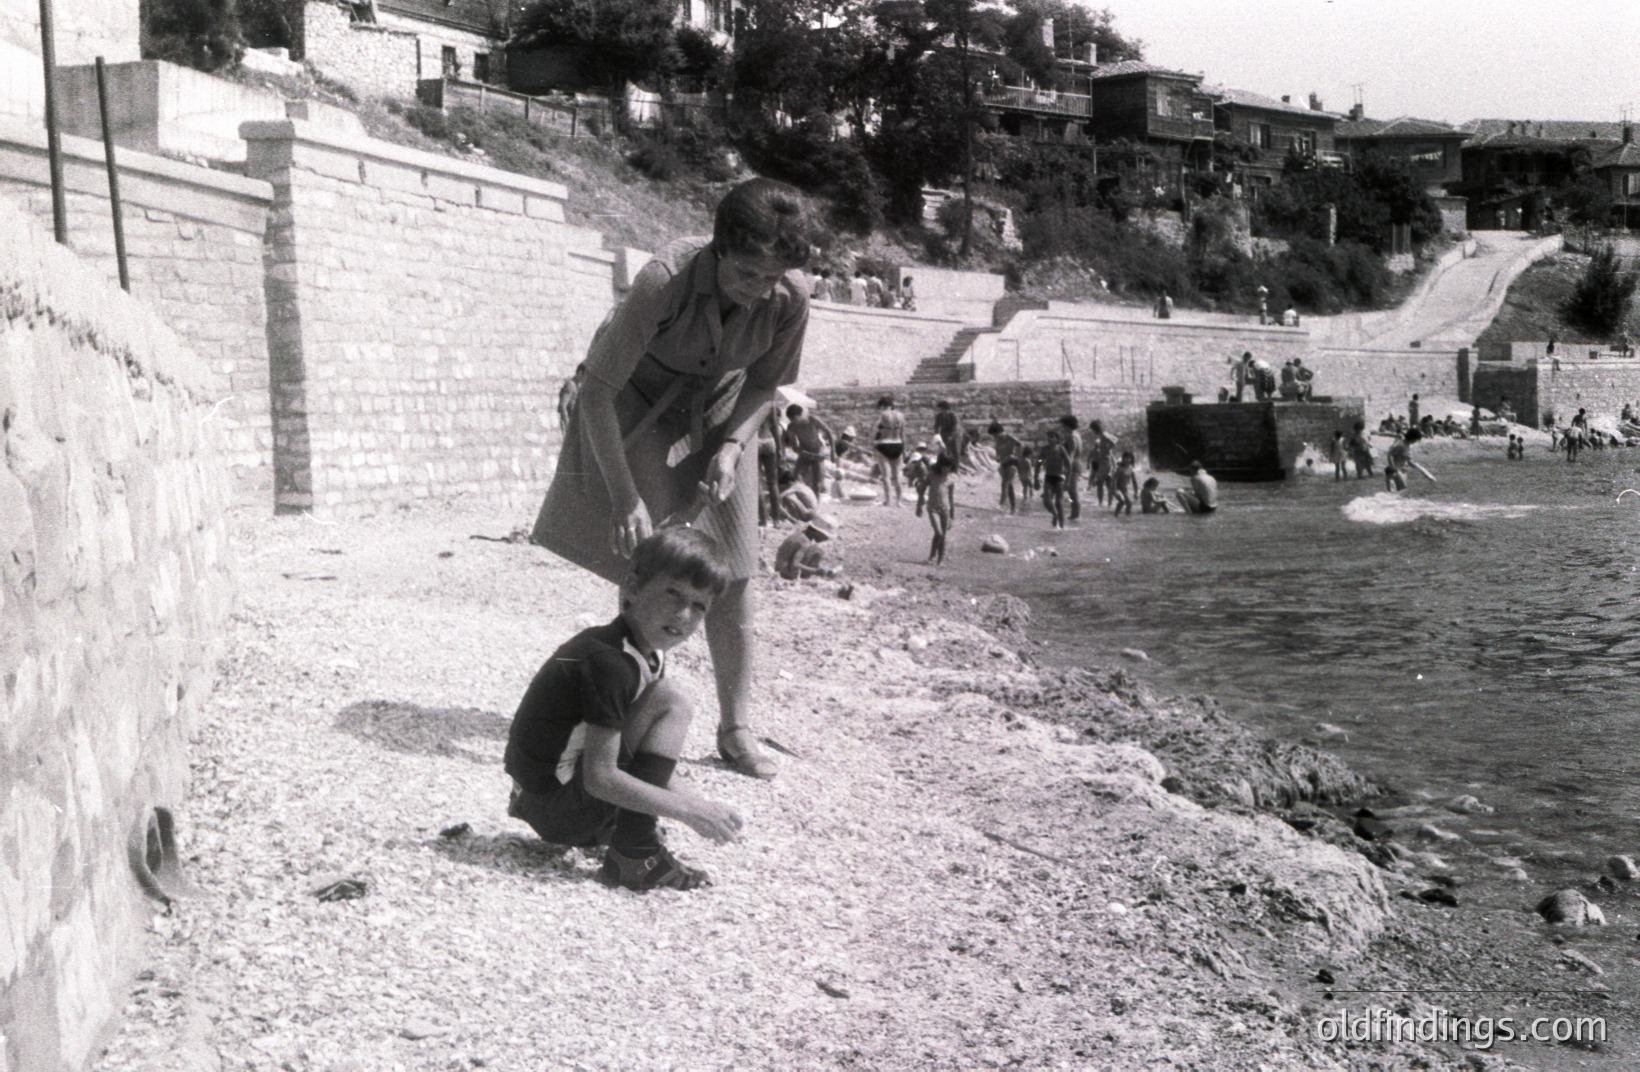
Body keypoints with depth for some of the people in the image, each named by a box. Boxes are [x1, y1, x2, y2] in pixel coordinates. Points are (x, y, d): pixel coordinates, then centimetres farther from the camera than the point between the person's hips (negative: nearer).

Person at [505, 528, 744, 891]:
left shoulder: (646, 653, 7)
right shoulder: (611, 663, -23)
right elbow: (600, 777, -25)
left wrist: (687, 801, 9)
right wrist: (689, 810, -21)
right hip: (561, 813, -10)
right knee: (671, 703, -17)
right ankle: (634, 855, -16)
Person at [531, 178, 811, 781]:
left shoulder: (789, 299, -25)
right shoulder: (666, 280, -36)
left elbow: (764, 384, -4)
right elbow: (597, 392, -30)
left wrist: (731, 447, -21)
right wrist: (625, 497, -33)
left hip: (717, 416, 3)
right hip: (638, 409, -3)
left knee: (731, 574, -1)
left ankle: (736, 729, 9)